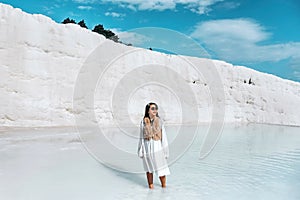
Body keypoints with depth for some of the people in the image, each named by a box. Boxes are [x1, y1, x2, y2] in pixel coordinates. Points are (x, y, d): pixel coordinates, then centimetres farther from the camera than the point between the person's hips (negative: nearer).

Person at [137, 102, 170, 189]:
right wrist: (141, 151, 4)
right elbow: (141, 137, 4)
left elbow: (163, 136, 0)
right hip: (147, 148, 1)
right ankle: (150, 185, 26)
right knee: (149, 169, 11)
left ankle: (164, 186, 20)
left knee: (161, 169, 3)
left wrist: (165, 150, -1)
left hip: (157, 147, 0)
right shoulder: (144, 122, 0)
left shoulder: (159, 121, -2)